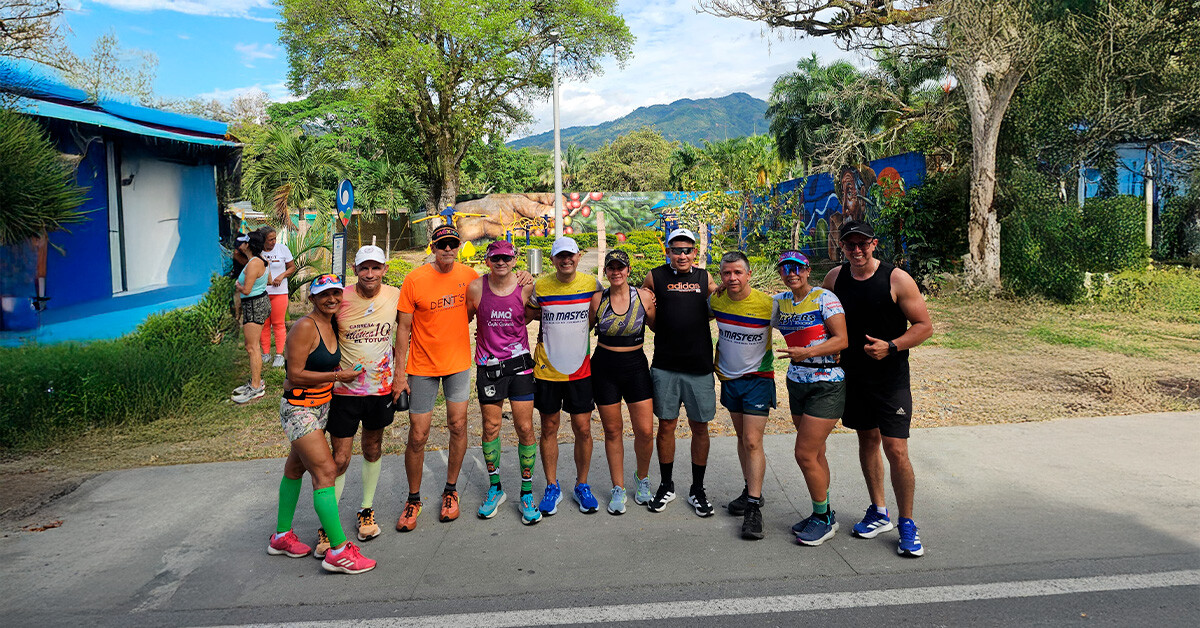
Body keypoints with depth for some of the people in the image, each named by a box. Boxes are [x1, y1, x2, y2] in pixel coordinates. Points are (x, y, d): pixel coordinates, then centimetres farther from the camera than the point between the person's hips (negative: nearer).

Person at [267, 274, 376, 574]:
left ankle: (281, 537, 33)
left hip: (320, 406, 9)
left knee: (296, 467, 19)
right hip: (299, 408, -9)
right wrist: (337, 375, -17)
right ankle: (338, 551, -10)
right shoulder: (305, 327, -19)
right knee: (325, 470, -13)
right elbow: (295, 374, -21)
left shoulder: (332, 324, 6)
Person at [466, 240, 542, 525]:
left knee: (525, 428, 0)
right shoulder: (476, 288, -7)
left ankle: (527, 492, 13)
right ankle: (495, 488, 26)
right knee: (491, 427, 8)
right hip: (488, 367, 0)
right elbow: (464, 319, 9)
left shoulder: (526, 287, -6)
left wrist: (500, 331, 3)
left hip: (519, 364, 0)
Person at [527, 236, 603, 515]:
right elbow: (527, 314, 9)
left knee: (583, 429, 4)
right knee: (549, 429, 9)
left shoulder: (591, 283, -2)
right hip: (547, 369, 0)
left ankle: (582, 485, 22)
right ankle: (552, 487, 23)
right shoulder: (540, 286, -5)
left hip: (580, 369, 0)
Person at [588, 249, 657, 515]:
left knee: (645, 431, -3)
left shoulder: (644, 297, -3)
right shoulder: (597, 299, -1)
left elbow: (659, 328, 10)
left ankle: (642, 478, 26)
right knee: (612, 431, 7)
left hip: (636, 366, 0)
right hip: (604, 367, 1)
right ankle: (618, 489, 22)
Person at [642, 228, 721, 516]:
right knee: (666, 426, 8)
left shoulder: (704, 277, 7)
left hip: (700, 365, 1)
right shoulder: (655, 277, 2)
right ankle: (666, 486, 25)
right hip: (665, 366, -1)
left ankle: (697, 489, 22)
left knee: (699, 427, 7)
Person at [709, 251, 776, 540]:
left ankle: (754, 508, -7)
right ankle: (751, 490, 29)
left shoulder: (767, 303, -18)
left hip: (758, 378, -5)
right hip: (729, 378, 5)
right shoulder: (715, 300, -6)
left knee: (752, 442, -10)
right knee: (742, 438, 15)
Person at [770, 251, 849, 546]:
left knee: (805, 454, -7)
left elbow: (841, 340, -15)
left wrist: (807, 352, -28)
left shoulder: (825, 298, -10)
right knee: (816, 453, 14)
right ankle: (824, 513, 27)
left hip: (827, 385, -6)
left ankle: (824, 518, 10)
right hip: (797, 383, 6)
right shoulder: (780, 301, 8)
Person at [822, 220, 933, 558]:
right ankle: (878, 513, 30)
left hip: (891, 378, -4)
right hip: (852, 375, 5)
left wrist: (891, 347, -21)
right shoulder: (835, 277, 2)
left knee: (896, 450, -7)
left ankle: (907, 524, 9)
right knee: (867, 440, 15)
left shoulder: (897, 279, -10)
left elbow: (924, 326, -6)